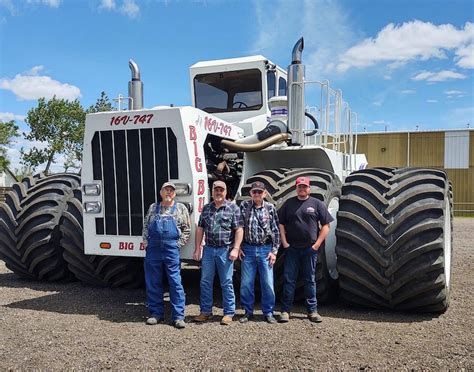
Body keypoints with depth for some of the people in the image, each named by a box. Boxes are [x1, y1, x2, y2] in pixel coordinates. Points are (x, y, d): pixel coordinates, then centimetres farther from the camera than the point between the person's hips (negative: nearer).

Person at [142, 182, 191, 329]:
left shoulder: (181, 208, 6)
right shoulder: (153, 208, 14)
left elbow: (187, 230, 6)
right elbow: (145, 226, 17)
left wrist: (178, 244, -3)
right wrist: (146, 242, 5)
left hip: (171, 250, -3)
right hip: (153, 249, 3)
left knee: (175, 283, -2)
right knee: (153, 283, 8)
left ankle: (178, 316, 4)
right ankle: (156, 313, 20)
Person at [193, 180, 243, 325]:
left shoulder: (233, 208, -1)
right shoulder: (206, 208, 11)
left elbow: (239, 230, -5)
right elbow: (200, 229, 13)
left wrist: (235, 249, -13)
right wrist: (197, 248, 8)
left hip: (225, 251, -4)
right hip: (208, 249, 4)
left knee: (226, 283, 3)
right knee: (205, 282, 8)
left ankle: (228, 313, 13)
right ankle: (206, 312, 20)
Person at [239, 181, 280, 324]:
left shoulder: (270, 208, 0)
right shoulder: (243, 206, 1)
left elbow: (276, 231, 3)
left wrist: (274, 251, -2)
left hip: (265, 250, 0)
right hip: (248, 250, 1)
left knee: (268, 283, 3)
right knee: (246, 283, 5)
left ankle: (268, 312, 19)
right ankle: (248, 311, 22)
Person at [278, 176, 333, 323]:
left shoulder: (317, 204, 3)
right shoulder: (289, 203, 7)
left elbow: (325, 226, 2)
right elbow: (281, 223, 8)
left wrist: (317, 244, -5)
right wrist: (284, 242, -2)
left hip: (310, 249, -1)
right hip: (291, 248, 1)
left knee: (310, 280, 9)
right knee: (289, 279, 3)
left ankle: (312, 311, 18)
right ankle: (285, 310, 10)